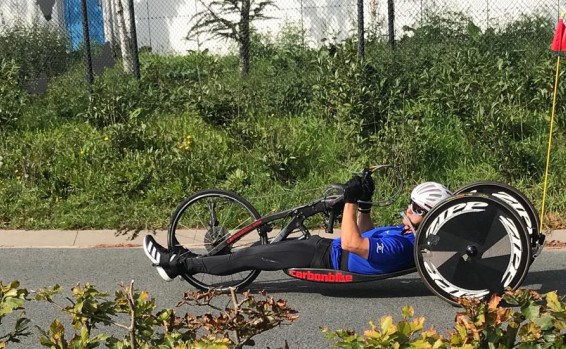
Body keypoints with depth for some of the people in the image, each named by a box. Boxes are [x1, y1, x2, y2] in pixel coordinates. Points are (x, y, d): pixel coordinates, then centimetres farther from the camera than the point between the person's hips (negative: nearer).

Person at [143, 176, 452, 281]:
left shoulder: (402, 246, -26)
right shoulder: (406, 233, 5)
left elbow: (351, 243, -36)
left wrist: (350, 200, -31)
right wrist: (364, 202, 7)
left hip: (327, 259, -9)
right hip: (327, 247, 9)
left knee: (252, 257, -6)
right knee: (259, 249, 8)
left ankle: (182, 263, 7)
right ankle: (186, 262, 15)